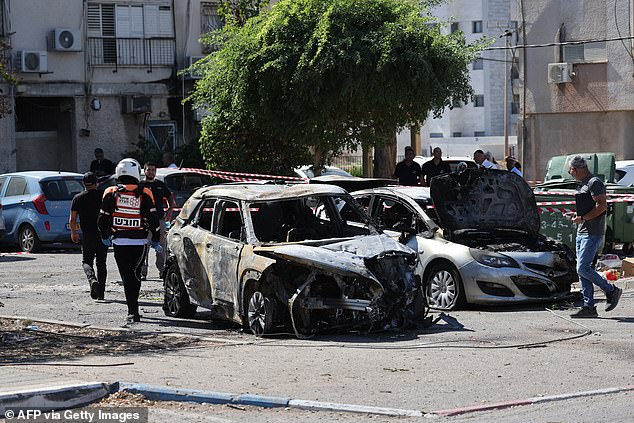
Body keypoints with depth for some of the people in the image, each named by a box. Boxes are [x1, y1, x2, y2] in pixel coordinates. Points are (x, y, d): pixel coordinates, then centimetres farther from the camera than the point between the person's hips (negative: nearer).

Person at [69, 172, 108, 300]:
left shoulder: (78, 198, 1)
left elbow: (72, 220, 2)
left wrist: (73, 232, 19)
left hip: (87, 235, -1)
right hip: (103, 234, 1)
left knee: (86, 261, 9)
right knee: (101, 263, 11)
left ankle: (92, 279, -22)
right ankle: (101, 293, 10)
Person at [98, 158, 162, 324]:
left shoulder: (111, 194, -2)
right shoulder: (144, 194, -2)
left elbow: (103, 219, 2)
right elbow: (153, 219, -3)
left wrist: (105, 236, 19)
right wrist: (156, 240, 7)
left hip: (119, 241, -1)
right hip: (140, 241, 1)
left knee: (128, 277, -1)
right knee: (135, 274, 16)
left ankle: (133, 312, -8)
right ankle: (133, 308, 25)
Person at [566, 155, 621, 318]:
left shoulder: (594, 183, -11)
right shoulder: (583, 184, 20)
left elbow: (602, 206, -20)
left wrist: (582, 218, -18)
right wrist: (576, 214, 14)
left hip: (593, 233, -10)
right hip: (582, 232, 10)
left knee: (583, 268, -14)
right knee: (582, 270, 6)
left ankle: (611, 291, 1)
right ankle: (588, 306, 7)